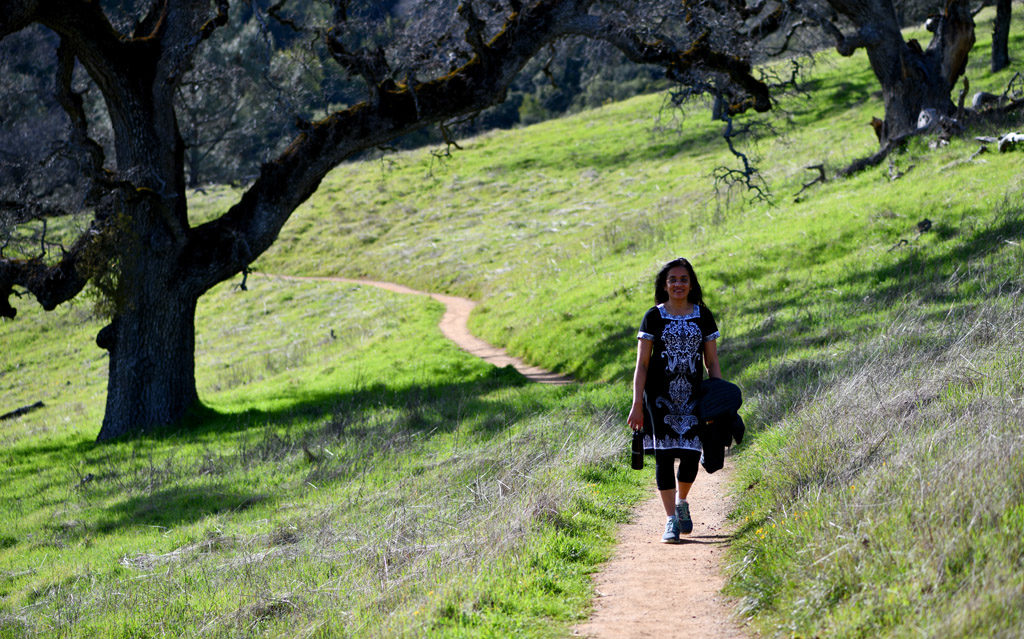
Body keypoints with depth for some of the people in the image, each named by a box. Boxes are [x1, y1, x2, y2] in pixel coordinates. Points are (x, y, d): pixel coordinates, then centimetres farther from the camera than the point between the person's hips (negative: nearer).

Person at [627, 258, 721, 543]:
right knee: (664, 455, -5)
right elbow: (642, 364, 1)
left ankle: (681, 502, 26)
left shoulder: (703, 316, 7)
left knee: (691, 456, -3)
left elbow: (712, 362, 10)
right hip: (659, 396, -1)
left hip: (692, 397, 2)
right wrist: (637, 405, -6)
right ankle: (671, 520, 0)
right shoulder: (653, 317, 2)